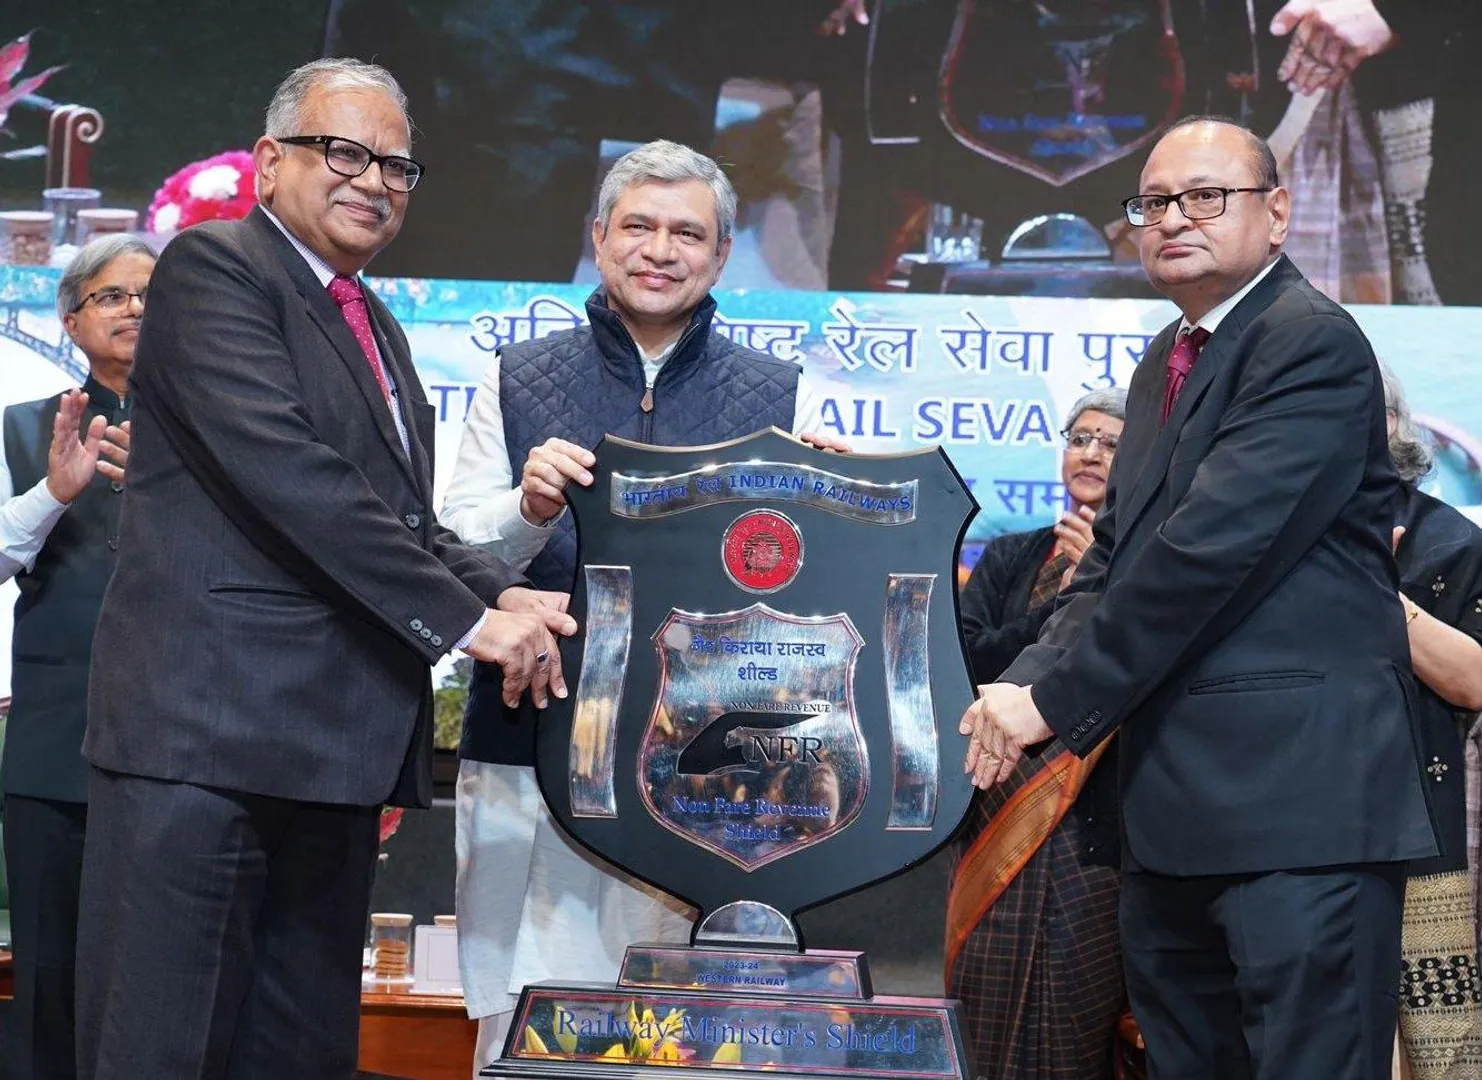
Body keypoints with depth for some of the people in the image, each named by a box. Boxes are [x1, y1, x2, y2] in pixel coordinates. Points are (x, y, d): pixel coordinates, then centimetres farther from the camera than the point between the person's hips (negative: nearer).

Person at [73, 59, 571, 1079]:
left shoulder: (375, 324, 22)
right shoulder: (213, 267, -5)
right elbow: (287, 472, -17)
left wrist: (502, 593, 0)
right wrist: (464, 617, -16)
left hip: (336, 747, 9)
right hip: (208, 731, -9)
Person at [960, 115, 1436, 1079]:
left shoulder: (1312, 344, -11)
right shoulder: (1167, 359, 19)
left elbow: (1207, 549, -19)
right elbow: (1116, 558, 17)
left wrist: (1057, 700, -13)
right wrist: (1029, 682, -1)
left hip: (1299, 794, -9)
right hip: (1176, 798, 9)